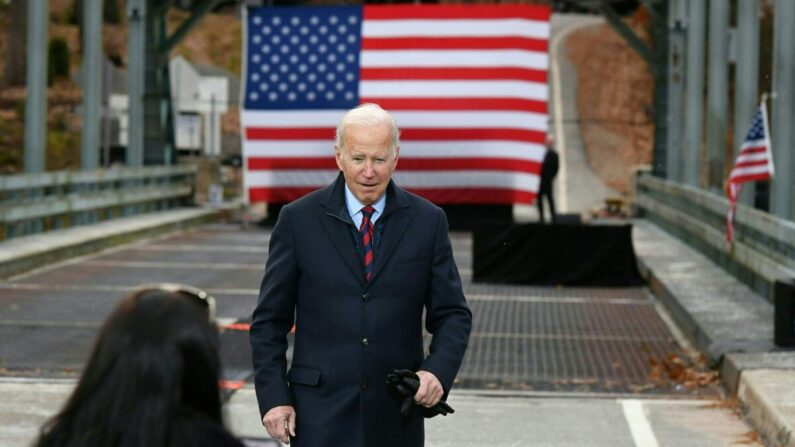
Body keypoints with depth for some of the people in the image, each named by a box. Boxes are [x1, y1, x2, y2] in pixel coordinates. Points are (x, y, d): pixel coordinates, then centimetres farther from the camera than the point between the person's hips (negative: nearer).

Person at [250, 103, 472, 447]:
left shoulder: (427, 221, 3)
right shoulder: (298, 219, 0)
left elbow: (452, 314, 6)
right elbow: (269, 320, 3)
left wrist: (438, 370, -13)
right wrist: (273, 396, -6)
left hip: (395, 417, 2)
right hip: (321, 413, -2)